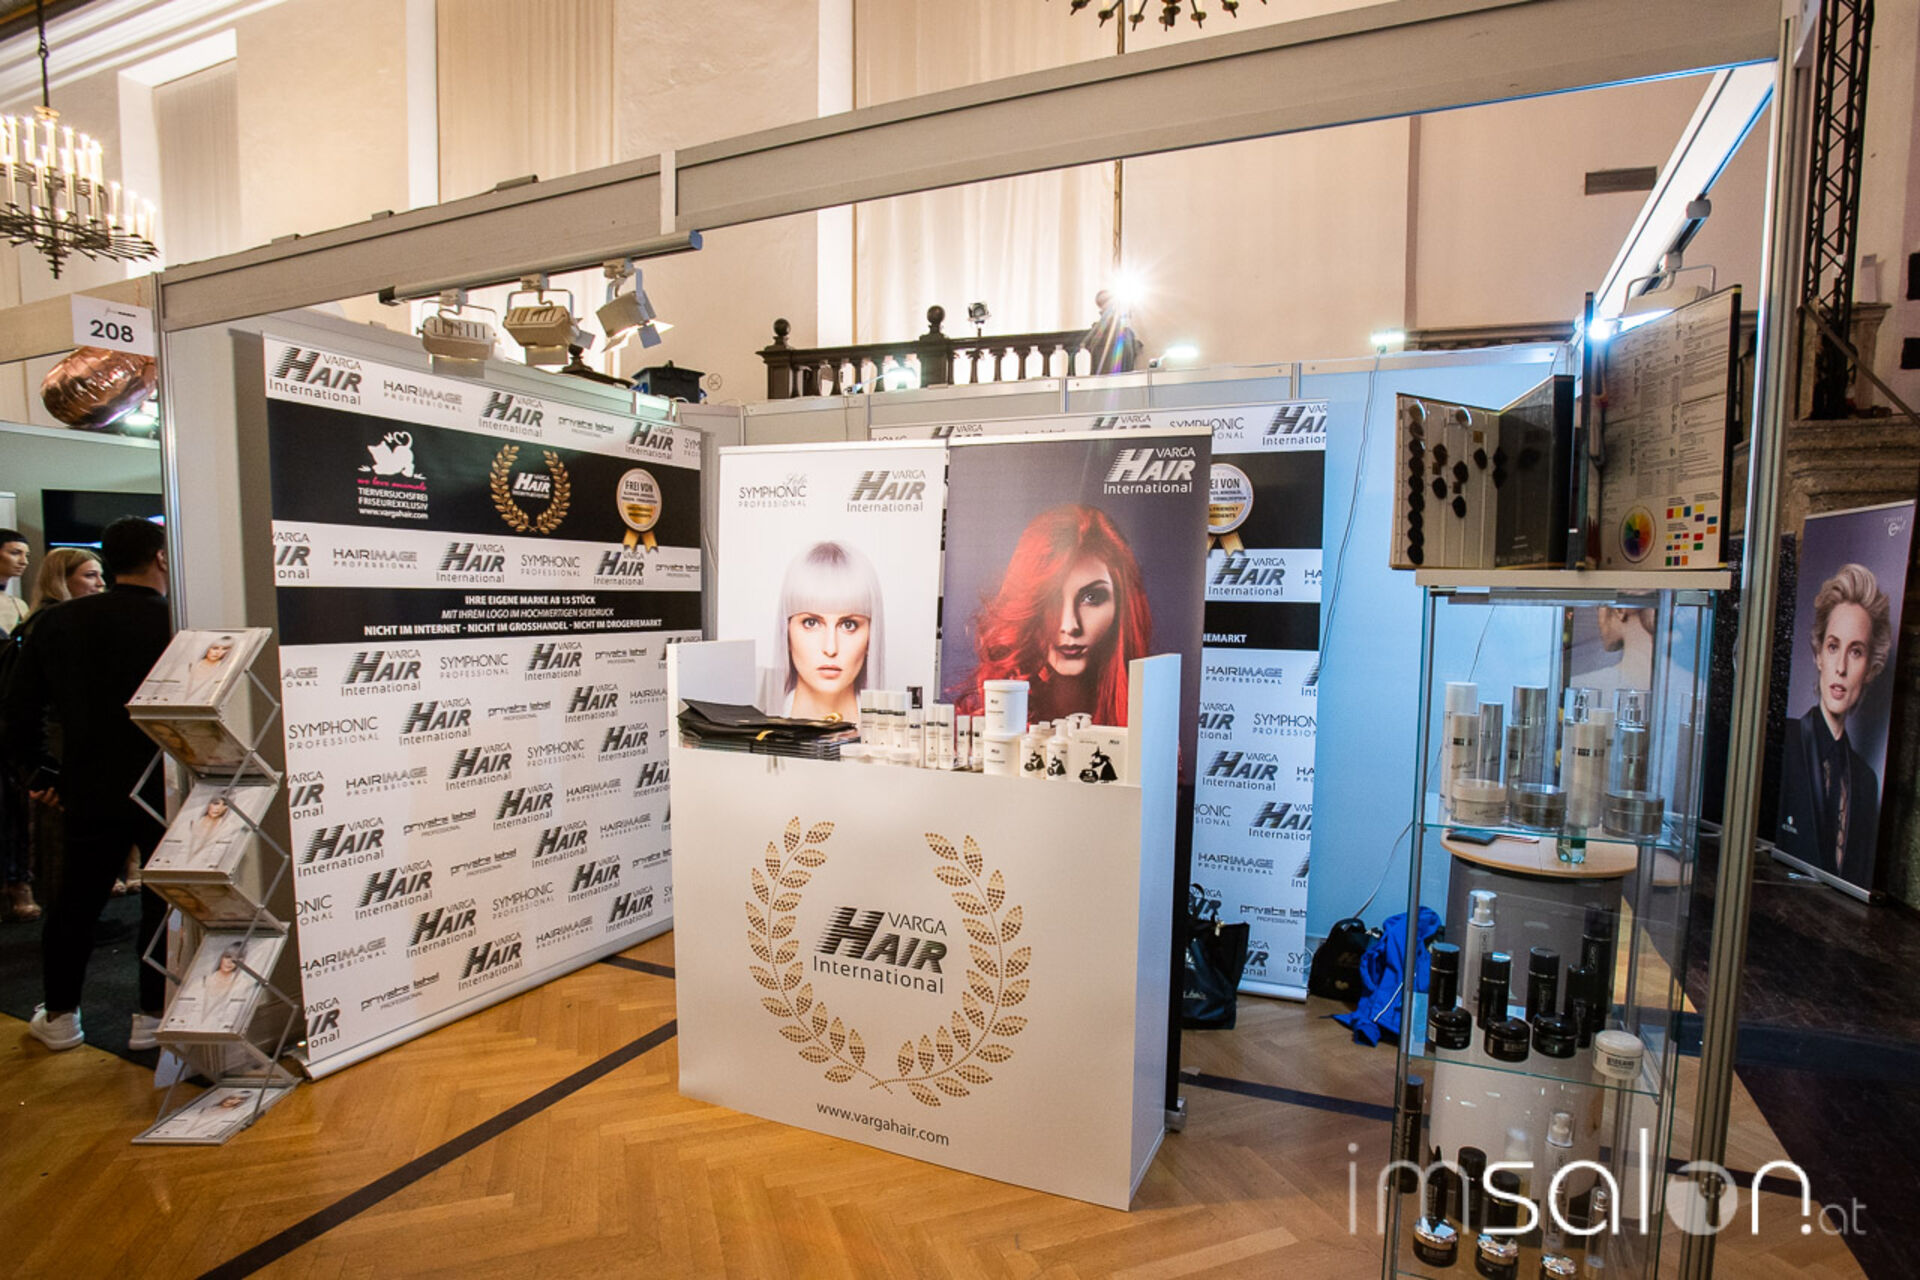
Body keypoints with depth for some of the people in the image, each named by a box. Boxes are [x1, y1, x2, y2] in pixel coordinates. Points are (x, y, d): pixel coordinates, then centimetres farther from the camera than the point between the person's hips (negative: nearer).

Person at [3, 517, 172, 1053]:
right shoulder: (178, 622, -15)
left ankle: (59, 1017, 30)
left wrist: (45, 772, 17)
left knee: (74, 903, 18)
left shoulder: (59, 622, 2)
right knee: (165, 901, 9)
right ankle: (154, 1016, 17)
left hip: (90, 792, 5)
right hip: (167, 790, -4)